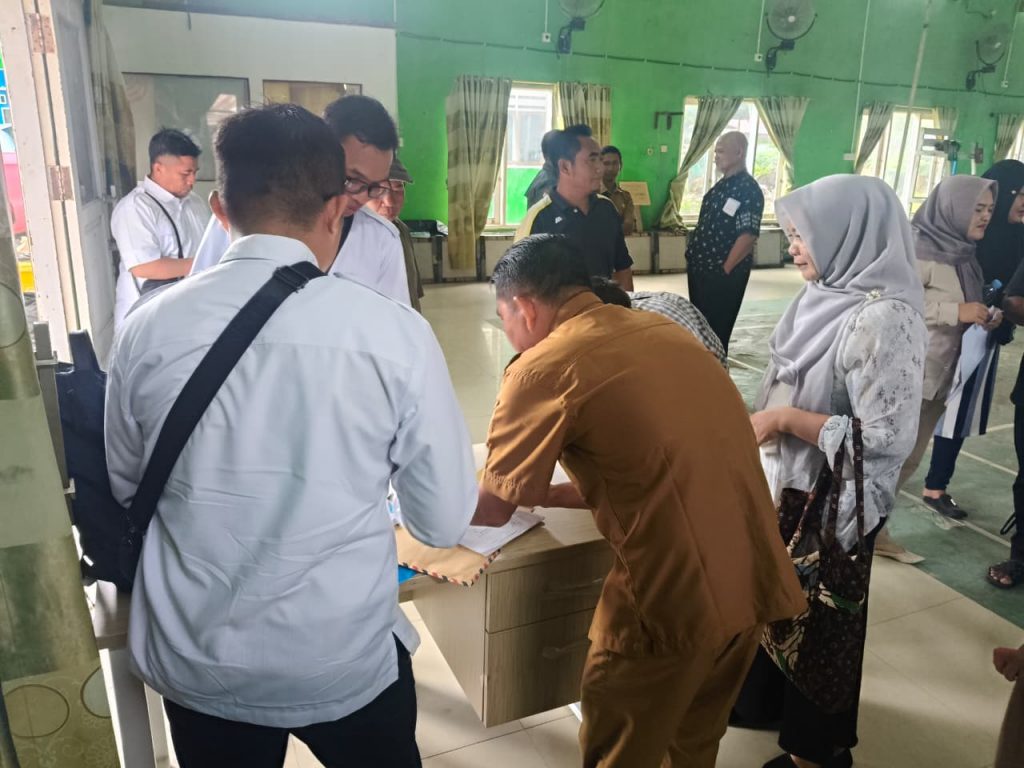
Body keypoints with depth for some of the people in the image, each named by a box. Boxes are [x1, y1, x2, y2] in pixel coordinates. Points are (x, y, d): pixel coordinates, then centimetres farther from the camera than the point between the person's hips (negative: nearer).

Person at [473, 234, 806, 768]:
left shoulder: (543, 367, -12)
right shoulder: (661, 329, 10)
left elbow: (490, 510, -4)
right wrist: (542, 494, 21)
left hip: (675, 595, -7)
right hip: (756, 579, 7)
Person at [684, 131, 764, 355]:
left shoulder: (748, 189, -15)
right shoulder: (722, 185, 13)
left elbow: (747, 236, -21)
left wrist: (724, 270, -17)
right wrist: (693, 255, 13)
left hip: (722, 274, -9)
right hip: (701, 269, 9)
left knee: (715, 331, 0)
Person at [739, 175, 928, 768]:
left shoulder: (883, 319, -26)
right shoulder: (831, 295, 0)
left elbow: (886, 437, -28)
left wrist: (785, 420, -24)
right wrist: (767, 418, 7)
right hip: (790, 484, 8)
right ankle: (768, 700, 49)